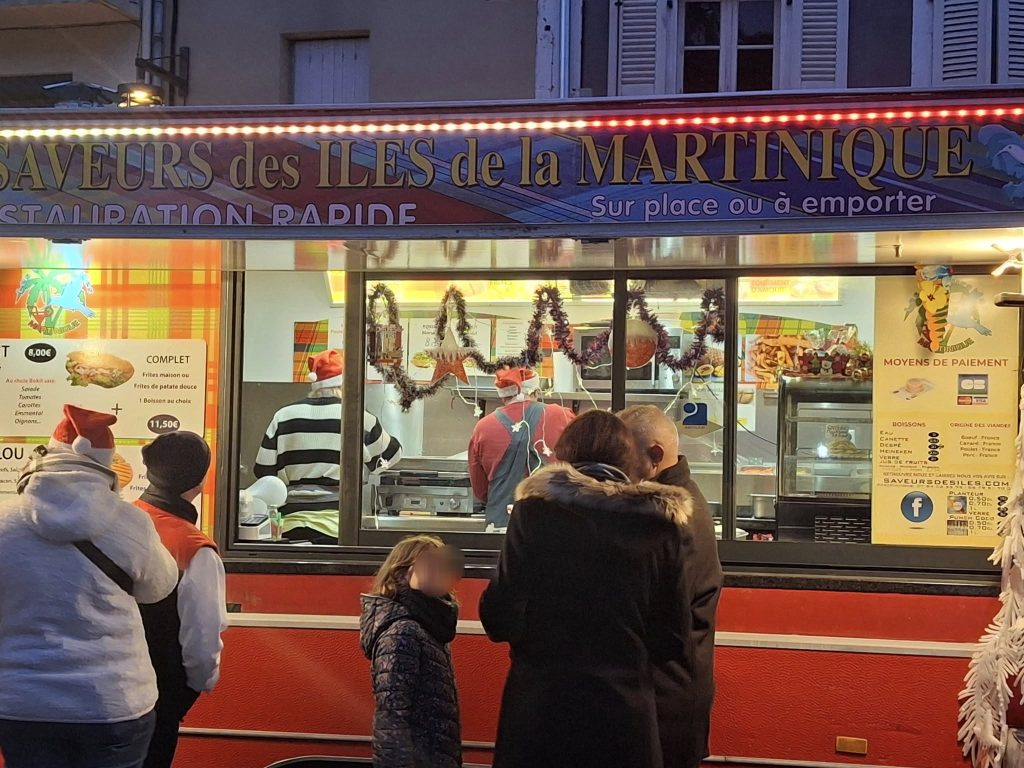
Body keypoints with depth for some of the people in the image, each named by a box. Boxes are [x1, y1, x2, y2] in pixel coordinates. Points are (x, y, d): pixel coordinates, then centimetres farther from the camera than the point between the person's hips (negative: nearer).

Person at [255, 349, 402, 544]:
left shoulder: (284, 416, 4)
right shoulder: (360, 419, -2)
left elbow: (263, 471, 5)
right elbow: (392, 455, 14)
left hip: (290, 524, 3)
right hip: (337, 526, -2)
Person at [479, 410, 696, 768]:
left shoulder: (535, 509, -6)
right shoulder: (660, 524, -2)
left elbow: (500, 620, -8)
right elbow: (674, 641, 2)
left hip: (539, 711, -1)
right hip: (624, 713, 1)